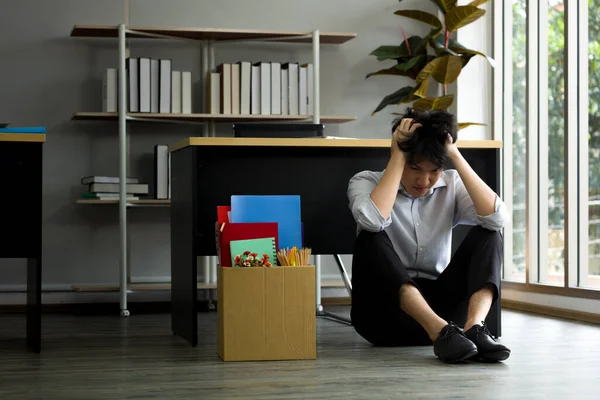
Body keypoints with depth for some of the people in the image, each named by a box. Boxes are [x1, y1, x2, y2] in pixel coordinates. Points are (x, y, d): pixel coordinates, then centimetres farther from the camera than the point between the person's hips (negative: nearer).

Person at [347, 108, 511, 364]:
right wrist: (398, 156, -18)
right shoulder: (366, 182, -1)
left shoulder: (451, 185, 6)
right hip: (384, 311, -2)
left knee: (487, 235, -15)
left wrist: (456, 156, -13)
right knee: (372, 239, -29)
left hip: (436, 303, 3)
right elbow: (372, 220, -27)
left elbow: (496, 218, -14)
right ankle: (440, 331, -45)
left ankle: (473, 327, -40)